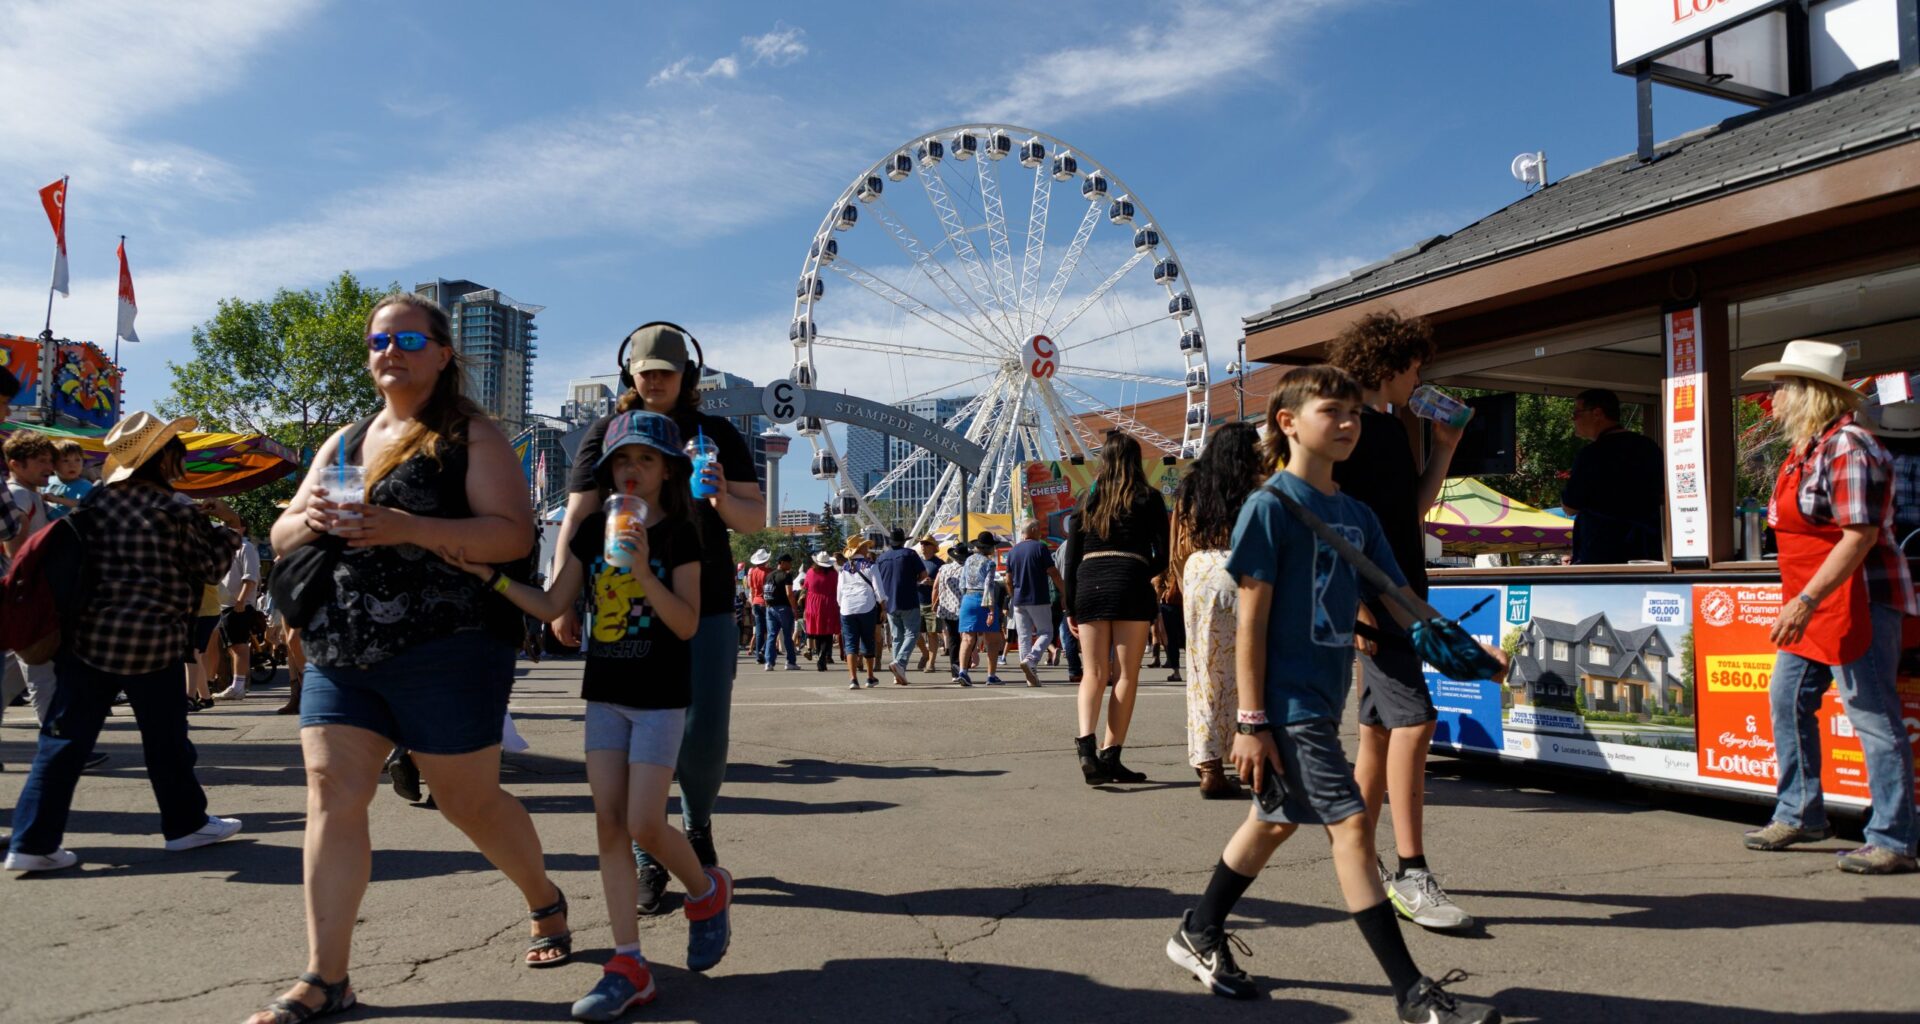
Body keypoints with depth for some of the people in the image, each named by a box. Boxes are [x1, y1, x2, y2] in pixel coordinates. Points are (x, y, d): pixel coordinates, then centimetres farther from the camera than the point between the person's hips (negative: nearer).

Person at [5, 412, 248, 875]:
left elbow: (77, 558, 17)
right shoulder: (177, 510, -8)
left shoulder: (97, 500, 6)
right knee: (166, 739, 9)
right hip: (151, 641, -4)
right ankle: (185, 823, 22)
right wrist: (228, 529, 16)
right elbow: (210, 567, 1)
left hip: (87, 635, 5)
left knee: (65, 737, 6)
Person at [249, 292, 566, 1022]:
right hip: (339, 652, 6)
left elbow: (513, 534, -13)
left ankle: (546, 904, 30)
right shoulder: (344, 443, 17)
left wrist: (408, 528, -23)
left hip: (446, 652, -6)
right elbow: (281, 539, 17)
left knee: (469, 800, 5)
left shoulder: (471, 436, -2)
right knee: (332, 796, -2)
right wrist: (308, 519, -7)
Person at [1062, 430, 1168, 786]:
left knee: (1094, 673, 6)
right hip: (1130, 585, -3)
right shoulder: (1149, 499, 7)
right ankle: (1111, 756, 0)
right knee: (1126, 675, 2)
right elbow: (1162, 556, 5)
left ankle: (1085, 742, -16)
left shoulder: (1088, 499, 14)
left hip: (1088, 584, 3)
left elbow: (1071, 557, 10)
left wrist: (1071, 607, 14)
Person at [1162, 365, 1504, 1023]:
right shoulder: (1270, 506, -12)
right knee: (1350, 823, -7)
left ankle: (1198, 935, 33)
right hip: (1287, 700, -8)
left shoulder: (1357, 514, 10)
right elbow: (1251, 618, -14)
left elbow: (1398, 600, 11)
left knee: (1278, 820, 17)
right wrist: (1250, 720, -16)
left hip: (1325, 695, 9)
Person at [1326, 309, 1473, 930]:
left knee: (1380, 727, 12)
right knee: (1414, 721, -12)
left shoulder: (1393, 428, 18)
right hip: (1368, 599, -9)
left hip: (1400, 596, 9)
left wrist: (1445, 448, 14)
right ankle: (1411, 876, -6)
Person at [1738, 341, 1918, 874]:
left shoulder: (1847, 446, -17)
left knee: (1873, 718, -4)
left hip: (1857, 601, -10)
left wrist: (1807, 600, -28)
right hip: (1814, 604, 10)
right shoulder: (1805, 449, 13)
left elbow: (1860, 534, -24)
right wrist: (1800, 601, 22)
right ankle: (1800, 815, 24)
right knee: (1787, 700, 13)